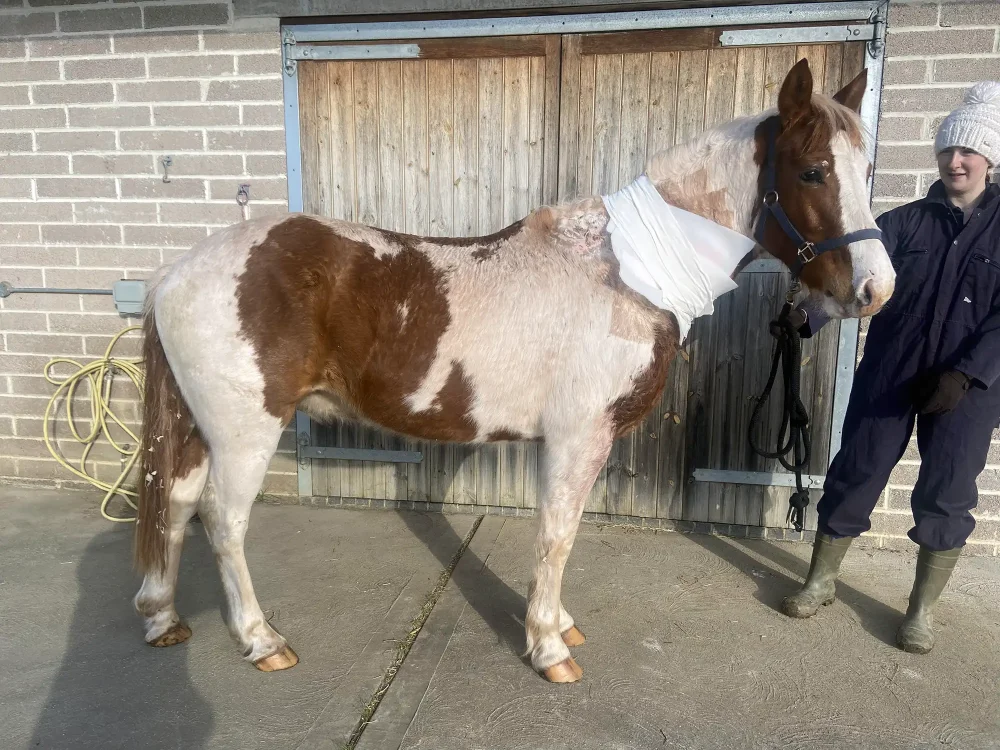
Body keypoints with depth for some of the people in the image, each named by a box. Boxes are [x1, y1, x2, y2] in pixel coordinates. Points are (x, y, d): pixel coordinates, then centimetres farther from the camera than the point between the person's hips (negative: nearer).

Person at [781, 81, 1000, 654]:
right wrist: (809, 314, -30)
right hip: (888, 375, 1)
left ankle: (922, 610, 25)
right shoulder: (906, 221, 3)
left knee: (946, 498, 7)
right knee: (854, 478, 6)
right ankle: (822, 581, 24)